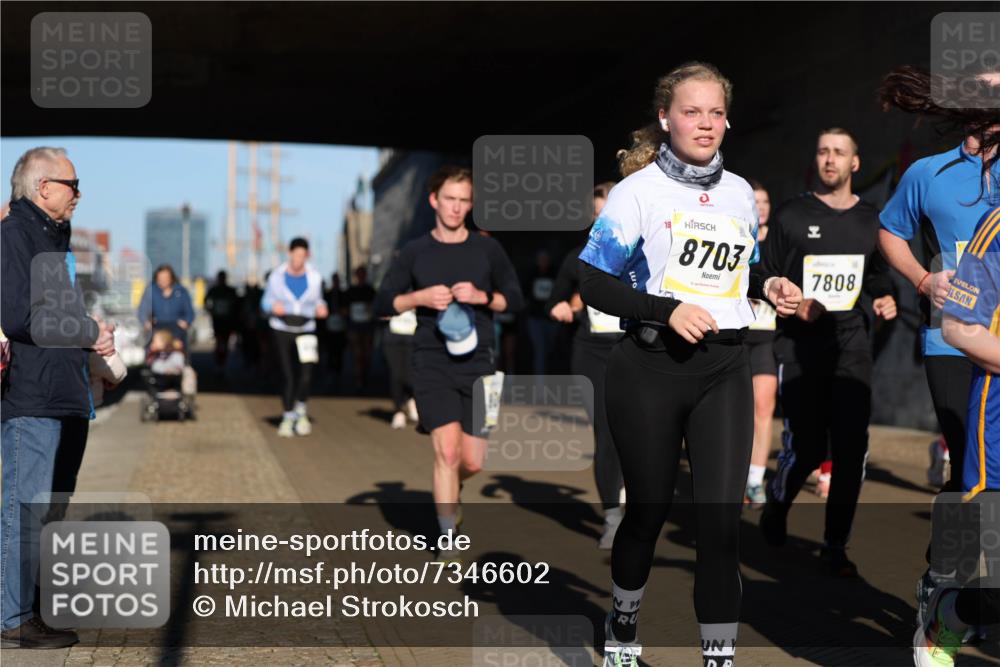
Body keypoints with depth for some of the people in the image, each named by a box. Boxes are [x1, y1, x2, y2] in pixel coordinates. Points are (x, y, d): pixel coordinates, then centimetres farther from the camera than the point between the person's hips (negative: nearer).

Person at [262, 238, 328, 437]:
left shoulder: (314, 277, 1)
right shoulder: (277, 276, -2)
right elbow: (266, 301, 5)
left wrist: (321, 308, -9)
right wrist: (273, 306, -17)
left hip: (305, 330, 1)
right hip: (281, 330, -1)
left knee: (306, 374, -12)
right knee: (287, 376, -1)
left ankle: (301, 410, 14)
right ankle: (288, 417, 14)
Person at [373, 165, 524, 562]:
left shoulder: (487, 249, 7)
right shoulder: (415, 252, 5)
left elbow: (516, 299, 9)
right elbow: (382, 305, 4)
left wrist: (483, 296, -10)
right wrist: (420, 297, -13)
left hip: (478, 364, 2)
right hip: (432, 364, -2)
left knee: (472, 461, 2)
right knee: (447, 450, -16)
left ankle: (446, 492, 38)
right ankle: (448, 543, -6)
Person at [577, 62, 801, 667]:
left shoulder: (740, 192, 11)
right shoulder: (639, 188, -5)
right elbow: (593, 283, -8)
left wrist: (768, 285, 2)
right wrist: (667, 310, -19)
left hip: (725, 370, 3)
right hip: (650, 368, -3)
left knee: (723, 516, -6)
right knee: (649, 507, 10)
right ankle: (624, 616, 37)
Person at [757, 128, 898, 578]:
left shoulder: (871, 220, 12)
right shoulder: (791, 215, 2)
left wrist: (885, 298, 1)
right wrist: (792, 304, -15)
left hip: (851, 343, 3)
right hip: (799, 343, -3)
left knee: (852, 449, -6)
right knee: (807, 448, -5)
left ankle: (836, 546, 7)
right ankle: (776, 508, 29)